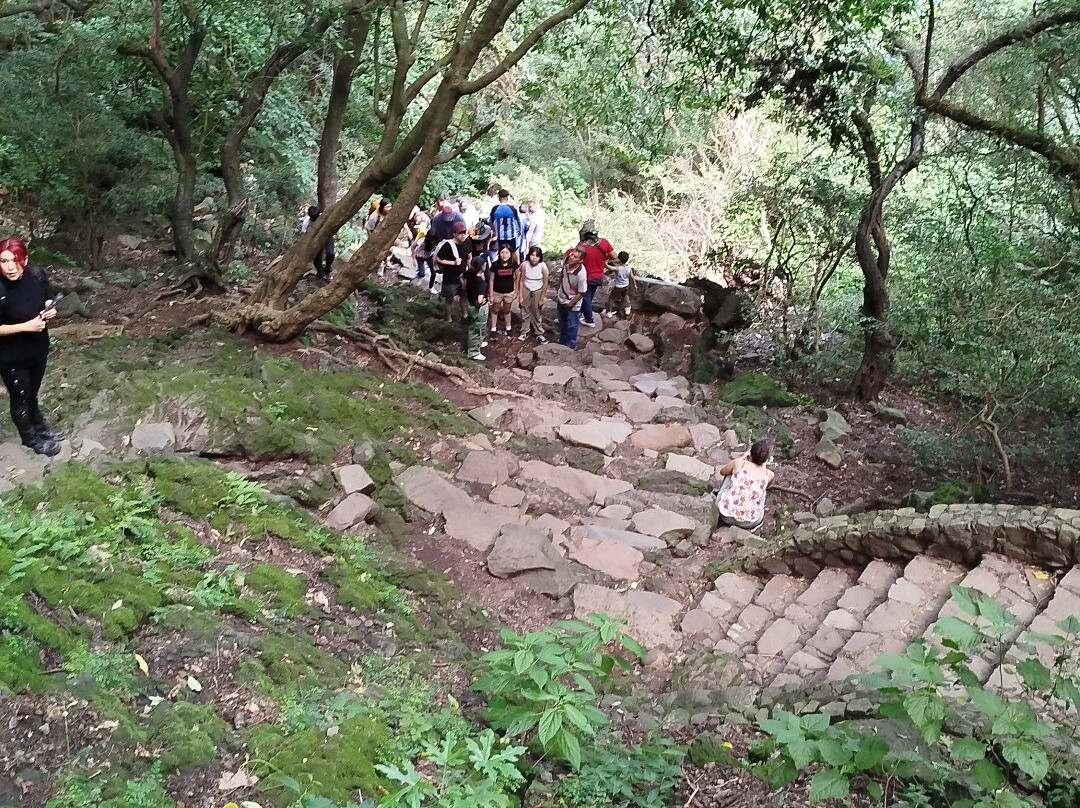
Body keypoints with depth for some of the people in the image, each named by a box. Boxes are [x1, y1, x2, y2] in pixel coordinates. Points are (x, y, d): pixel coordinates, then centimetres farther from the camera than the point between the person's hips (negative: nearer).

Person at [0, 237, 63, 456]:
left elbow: (48, 300, 5)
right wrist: (26, 326, -27)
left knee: (32, 394, 28)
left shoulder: (37, 276, -14)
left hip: (38, 349, 5)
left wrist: (50, 310, -15)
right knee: (20, 398, 18)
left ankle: (40, 428, 49)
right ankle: (30, 438, 39)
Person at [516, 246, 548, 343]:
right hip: (526, 290, 2)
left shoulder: (543, 266, -24)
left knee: (536, 313, 10)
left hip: (538, 291, -2)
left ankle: (539, 333, 26)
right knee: (525, 312, 15)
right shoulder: (525, 265, -19)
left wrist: (542, 298, -9)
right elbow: (522, 281, -8)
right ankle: (524, 331, 34)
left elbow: (545, 284, -13)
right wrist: (520, 296, -4)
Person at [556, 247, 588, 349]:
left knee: (571, 326, 12)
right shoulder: (566, 262, -15)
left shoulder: (581, 273, -33)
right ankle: (562, 340, 49)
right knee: (562, 323, 26)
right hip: (561, 300, 7)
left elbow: (581, 293, -23)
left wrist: (570, 304, -15)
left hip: (573, 304, -7)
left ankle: (570, 345, 33)